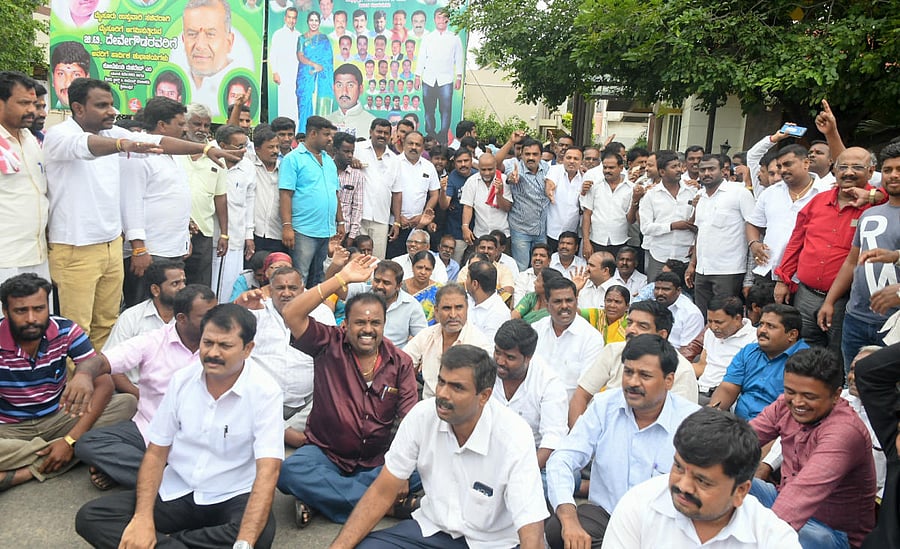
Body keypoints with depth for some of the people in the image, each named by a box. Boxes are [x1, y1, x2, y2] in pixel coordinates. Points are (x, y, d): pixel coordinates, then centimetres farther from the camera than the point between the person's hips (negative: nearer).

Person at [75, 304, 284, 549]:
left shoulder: (265, 391, -16)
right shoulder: (182, 379, -2)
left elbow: (267, 471, -24)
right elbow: (156, 452, 3)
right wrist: (143, 517, -14)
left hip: (232, 498, -4)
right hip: (176, 492, 4)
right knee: (90, 517, -13)